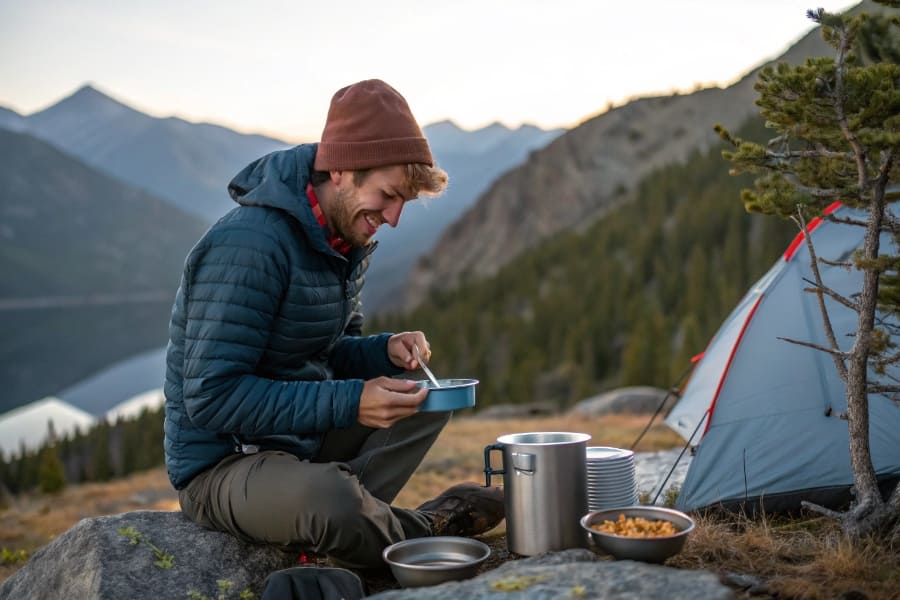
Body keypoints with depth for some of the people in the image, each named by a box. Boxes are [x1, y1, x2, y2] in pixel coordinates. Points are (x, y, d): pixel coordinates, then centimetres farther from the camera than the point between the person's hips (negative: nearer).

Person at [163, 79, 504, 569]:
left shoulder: (345, 240, 4)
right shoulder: (249, 245, -24)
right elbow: (212, 397, -27)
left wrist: (385, 351, -8)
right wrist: (349, 402, -31)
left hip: (304, 438, 9)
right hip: (221, 463, -9)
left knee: (428, 397, 8)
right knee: (330, 500, -38)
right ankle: (420, 533, -3)